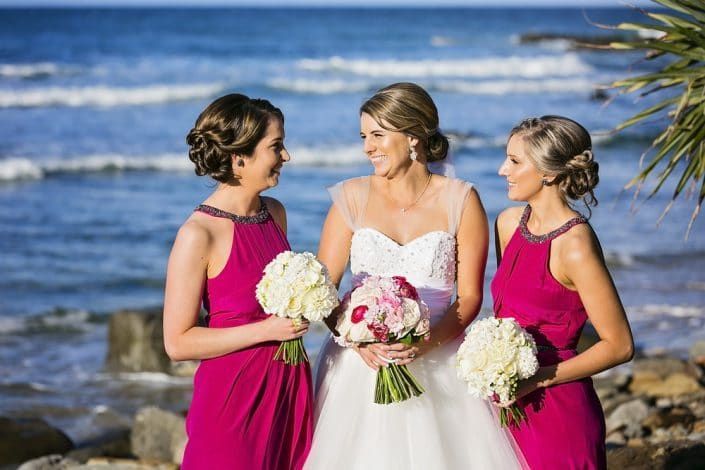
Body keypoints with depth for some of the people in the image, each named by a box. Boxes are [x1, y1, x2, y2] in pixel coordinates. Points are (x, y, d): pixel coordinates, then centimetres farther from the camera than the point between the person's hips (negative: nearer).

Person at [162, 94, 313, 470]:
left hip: (291, 391, 7)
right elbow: (178, 343, -15)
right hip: (234, 396, -6)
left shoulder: (274, 213, 6)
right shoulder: (198, 234, -16)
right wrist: (266, 330, -19)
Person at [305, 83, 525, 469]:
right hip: (362, 364, 1)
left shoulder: (460, 201, -1)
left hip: (437, 364, -1)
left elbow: (470, 296, -3)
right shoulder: (352, 198, 2)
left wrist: (427, 342, -18)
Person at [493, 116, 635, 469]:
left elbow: (619, 346, -15)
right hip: (510, 405, 7)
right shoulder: (509, 223, 4)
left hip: (557, 411, -7)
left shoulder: (575, 246, -18)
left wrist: (539, 379, -18)